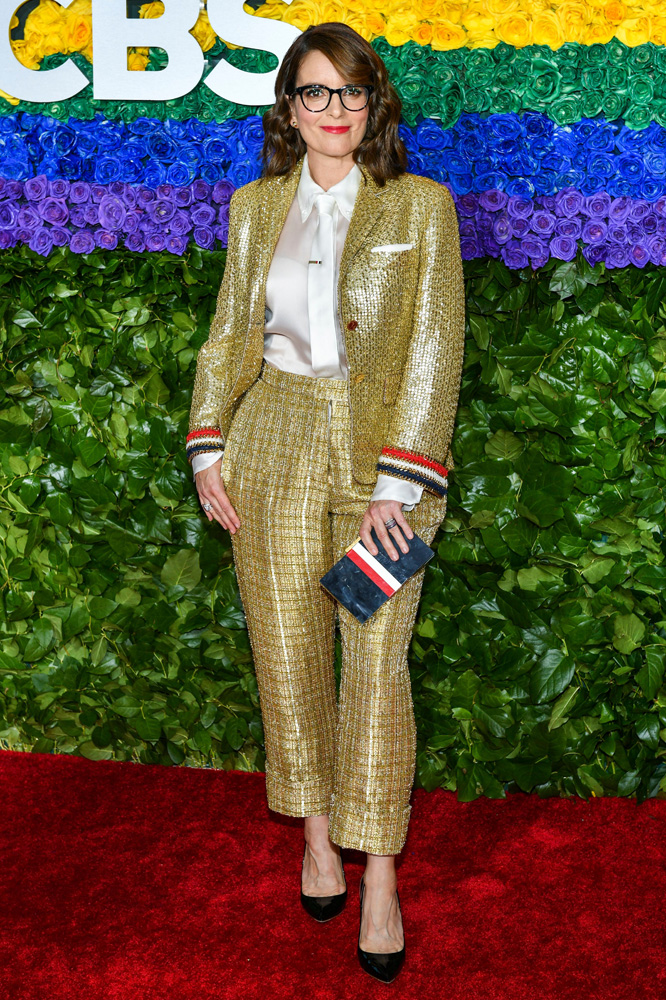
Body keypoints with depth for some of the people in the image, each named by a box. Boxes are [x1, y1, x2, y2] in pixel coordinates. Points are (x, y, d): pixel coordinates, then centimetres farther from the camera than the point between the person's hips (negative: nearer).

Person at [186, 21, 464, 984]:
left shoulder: (420, 206, 1)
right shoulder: (255, 209, 10)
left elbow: (435, 347, -5)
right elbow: (227, 336, 14)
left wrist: (399, 481, -13)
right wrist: (207, 450, 3)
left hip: (383, 452, -3)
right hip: (273, 446, 3)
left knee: (376, 658, -5)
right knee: (286, 646, 7)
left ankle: (380, 877, 5)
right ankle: (316, 833, 24)